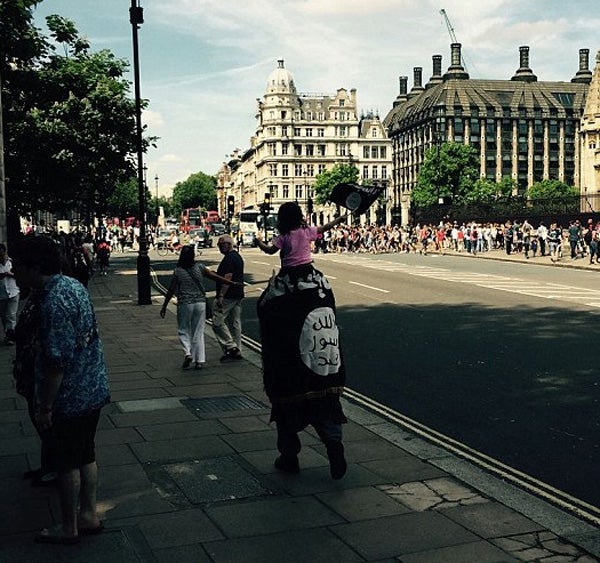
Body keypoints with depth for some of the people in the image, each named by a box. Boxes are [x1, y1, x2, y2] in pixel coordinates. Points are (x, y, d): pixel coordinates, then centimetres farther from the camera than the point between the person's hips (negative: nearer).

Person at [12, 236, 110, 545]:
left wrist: (45, 407, -19)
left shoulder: (52, 303, -26)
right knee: (86, 455, 19)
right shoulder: (73, 284, 4)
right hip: (92, 389, 9)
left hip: (68, 397, -9)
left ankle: (69, 528, 23)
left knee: (67, 463, 8)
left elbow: (56, 361, -26)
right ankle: (88, 515, 32)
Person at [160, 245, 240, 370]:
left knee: (183, 330, 13)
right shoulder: (199, 267, -1)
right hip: (200, 303, 2)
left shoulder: (177, 271, -5)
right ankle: (199, 360, 5)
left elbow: (171, 291, -2)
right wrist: (233, 283, 10)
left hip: (184, 304, -2)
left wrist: (164, 307, 7)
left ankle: (187, 353, -9)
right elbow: (216, 277, 1)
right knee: (198, 332, 8)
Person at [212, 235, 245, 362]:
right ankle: (237, 351, 14)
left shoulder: (229, 258, -15)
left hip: (228, 296, -10)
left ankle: (230, 346, -9)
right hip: (238, 294, 10)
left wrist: (221, 296, -24)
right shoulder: (237, 256, 18)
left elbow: (228, 277, -22)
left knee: (218, 321, -6)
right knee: (235, 323, 11)